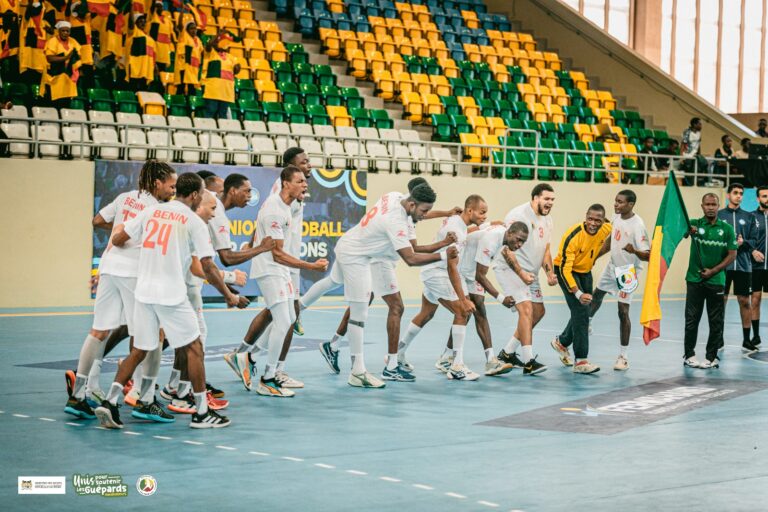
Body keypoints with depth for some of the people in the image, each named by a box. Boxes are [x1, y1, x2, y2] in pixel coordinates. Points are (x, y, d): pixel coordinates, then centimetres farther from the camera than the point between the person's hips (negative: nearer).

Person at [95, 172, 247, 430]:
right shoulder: (194, 222, -3)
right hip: (172, 295, -5)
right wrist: (229, 296, 4)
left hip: (144, 292, 5)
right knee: (193, 349, 7)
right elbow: (208, 268, -7)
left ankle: (109, 401, 2)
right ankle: (202, 413, 8)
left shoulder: (151, 212, 9)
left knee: (139, 351, 14)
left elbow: (117, 240, 10)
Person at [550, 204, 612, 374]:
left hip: (585, 272, 7)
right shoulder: (573, 236, -32)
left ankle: (562, 342, 40)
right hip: (566, 271, -6)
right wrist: (578, 293, -40)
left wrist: (594, 257, 6)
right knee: (580, 312, -18)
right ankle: (580, 361, -18)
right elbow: (565, 268, -32)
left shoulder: (607, 229, -15)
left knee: (583, 313, 13)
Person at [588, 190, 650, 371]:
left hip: (628, 271, -8)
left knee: (623, 312, -10)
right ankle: (587, 323, 56)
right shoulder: (617, 217, -4)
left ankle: (623, 356, -2)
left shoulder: (637, 225, -26)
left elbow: (648, 256, -28)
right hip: (613, 266, 8)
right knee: (597, 294, 26)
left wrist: (634, 251, -48)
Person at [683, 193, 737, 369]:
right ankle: (689, 355, 12)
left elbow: (732, 255, 0)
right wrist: (688, 229, -43)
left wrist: (713, 271, -9)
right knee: (691, 320, 3)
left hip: (716, 281, 0)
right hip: (694, 280, 0)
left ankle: (712, 357, 12)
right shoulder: (695, 224, 1)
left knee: (716, 322, 3)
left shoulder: (727, 229, 2)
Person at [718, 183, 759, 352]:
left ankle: (746, 339, 12)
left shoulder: (749, 217, 9)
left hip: (743, 266, 1)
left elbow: (754, 240, 5)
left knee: (744, 301, 4)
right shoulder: (719, 215, 4)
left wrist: (744, 242, -14)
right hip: (723, 265, -1)